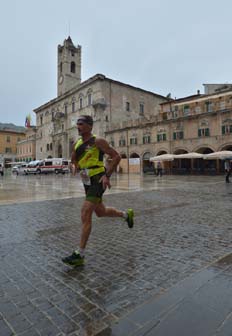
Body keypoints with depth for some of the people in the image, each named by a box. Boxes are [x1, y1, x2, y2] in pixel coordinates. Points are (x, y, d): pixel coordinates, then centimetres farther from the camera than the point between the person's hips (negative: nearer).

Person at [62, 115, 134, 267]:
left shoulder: (98, 141, -9)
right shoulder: (77, 144, 12)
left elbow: (116, 156, -10)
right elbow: (73, 162, 23)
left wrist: (107, 176, -18)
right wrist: (74, 167, -2)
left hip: (98, 181, -8)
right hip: (87, 182, 8)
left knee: (85, 213, -15)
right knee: (101, 212, 20)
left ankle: (79, 255, -7)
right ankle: (126, 214, 45)